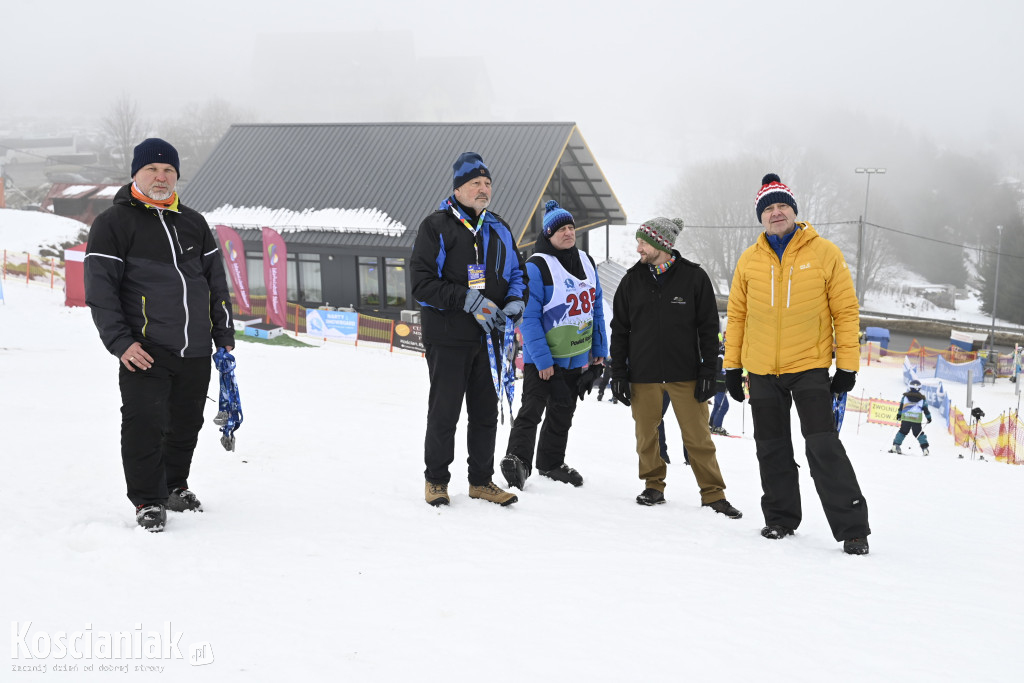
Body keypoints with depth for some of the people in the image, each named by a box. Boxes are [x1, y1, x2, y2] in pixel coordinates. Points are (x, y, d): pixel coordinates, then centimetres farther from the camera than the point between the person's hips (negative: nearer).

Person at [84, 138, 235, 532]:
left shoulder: (194, 223, 15)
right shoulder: (113, 223, 0)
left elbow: (217, 282, 20)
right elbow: (100, 289, -6)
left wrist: (224, 336, 14)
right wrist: (120, 342, -15)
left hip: (196, 351, 5)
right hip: (145, 351, -5)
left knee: (187, 423, 13)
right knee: (145, 424, -9)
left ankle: (175, 487, 31)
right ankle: (147, 502, 4)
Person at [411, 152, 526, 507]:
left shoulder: (498, 229, 11)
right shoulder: (436, 226, -6)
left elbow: (516, 273, 21)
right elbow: (422, 283, -13)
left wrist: (516, 301, -2)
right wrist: (469, 300, -21)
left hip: (488, 337, 5)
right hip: (448, 337, -5)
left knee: (486, 412, 11)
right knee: (444, 412, 3)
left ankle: (481, 480, 22)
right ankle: (436, 479, 18)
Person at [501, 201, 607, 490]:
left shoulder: (586, 262, 7)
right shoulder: (537, 266, -15)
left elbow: (597, 309, 12)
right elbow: (529, 317, -17)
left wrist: (599, 350, 10)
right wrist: (542, 359, -21)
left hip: (577, 358, 7)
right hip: (542, 359, -7)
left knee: (563, 412, 15)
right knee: (532, 409, -11)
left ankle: (552, 463, 27)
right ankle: (517, 459, -9)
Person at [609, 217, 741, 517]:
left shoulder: (694, 277, -1)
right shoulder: (632, 280, 6)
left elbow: (709, 328, 2)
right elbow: (619, 329, 9)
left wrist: (707, 372, -3)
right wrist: (618, 374, 4)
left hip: (685, 374, -2)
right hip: (643, 375, 2)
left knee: (698, 436, -1)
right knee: (646, 435, 7)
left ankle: (713, 494, 10)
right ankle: (654, 486, 24)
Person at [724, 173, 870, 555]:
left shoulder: (824, 253, -3)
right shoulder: (749, 260, 5)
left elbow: (846, 311, -2)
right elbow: (736, 315, 11)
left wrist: (848, 366, -5)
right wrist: (732, 366, 9)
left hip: (810, 368, -3)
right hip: (761, 372, 3)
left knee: (823, 446, -10)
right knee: (772, 450, 11)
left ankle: (852, 528, -3)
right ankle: (781, 518, 26)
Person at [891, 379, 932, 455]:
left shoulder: (905, 396, 4)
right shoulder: (922, 398, 3)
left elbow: (901, 406, 8)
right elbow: (926, 409, 6)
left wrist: (899, 414, 22)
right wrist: (929, 417, 18)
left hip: (905, 418, 0)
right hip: (917, 419, 0)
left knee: (902, 431, 12)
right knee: (919, 433, 12)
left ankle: (895, 446, 3)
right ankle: (925, 448, 5)